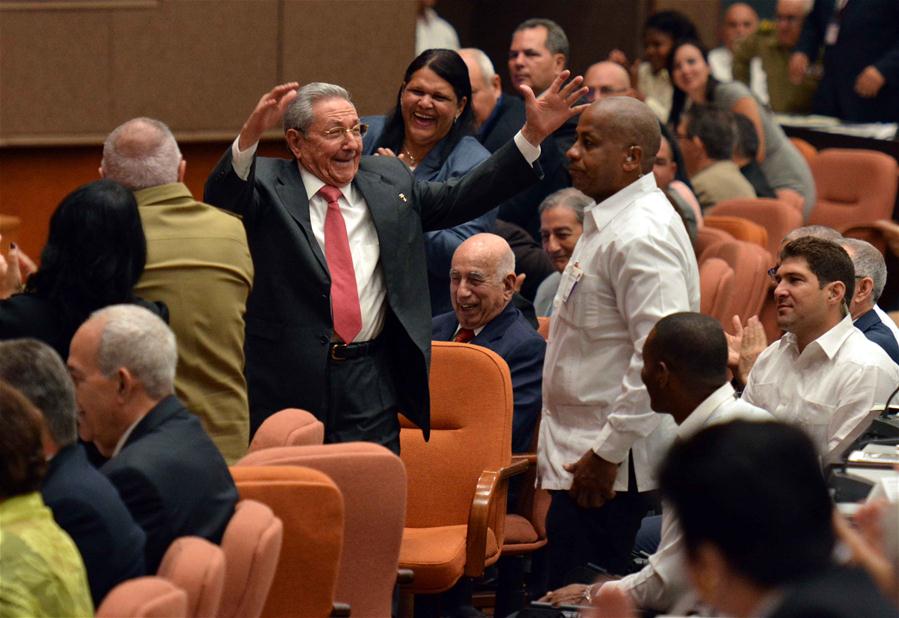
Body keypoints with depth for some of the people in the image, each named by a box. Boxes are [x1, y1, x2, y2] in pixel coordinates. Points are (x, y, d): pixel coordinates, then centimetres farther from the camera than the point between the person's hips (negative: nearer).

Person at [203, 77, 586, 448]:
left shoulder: (388, 179, 13)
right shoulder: (267, 185, -1)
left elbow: (461, 198, 14)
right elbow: (222, 199, -19)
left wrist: (532, 135, 8)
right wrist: (250, 136, -38)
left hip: (369, 385, 3)